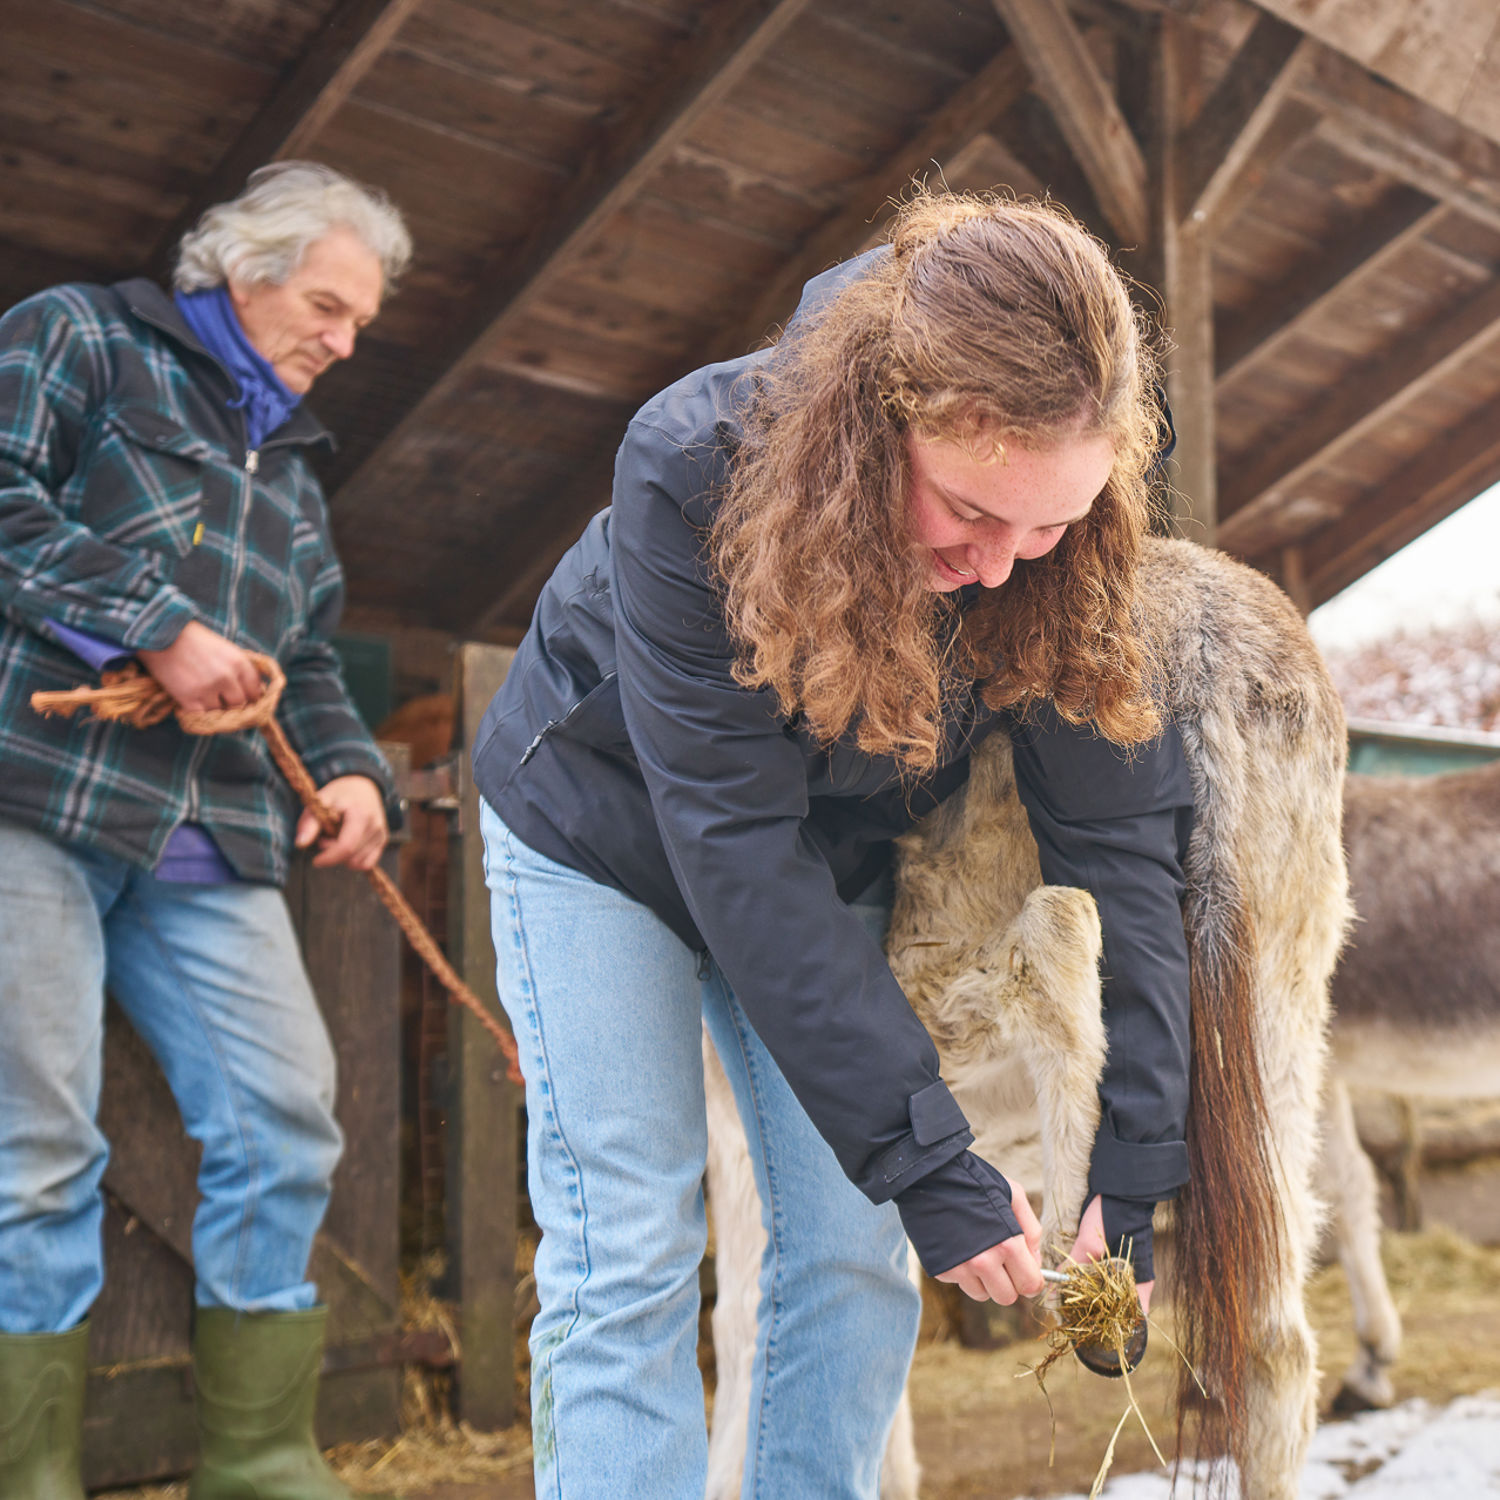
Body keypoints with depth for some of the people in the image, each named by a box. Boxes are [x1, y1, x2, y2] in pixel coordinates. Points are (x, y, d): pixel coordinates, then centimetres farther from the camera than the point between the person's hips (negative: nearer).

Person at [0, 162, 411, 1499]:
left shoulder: (291, 464, 28)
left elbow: (310, 660, 27)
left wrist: (351, 769, 7)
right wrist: (162, 627, -13)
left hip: (209, 846, 7)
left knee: (284, 1126, -1)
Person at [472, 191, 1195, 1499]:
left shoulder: (1062, 552, -24)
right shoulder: (697, 469, -35)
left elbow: (1121, 833, -20)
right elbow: (737, 846, -35)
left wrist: (1136, 1168, -23)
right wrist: (924, 1157, -34)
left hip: (832, 865, 4)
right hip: (605, 834, -3)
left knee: (853, 1256, 0)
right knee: (628, 1259, -6)